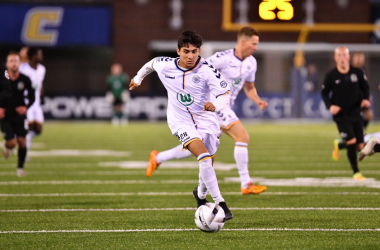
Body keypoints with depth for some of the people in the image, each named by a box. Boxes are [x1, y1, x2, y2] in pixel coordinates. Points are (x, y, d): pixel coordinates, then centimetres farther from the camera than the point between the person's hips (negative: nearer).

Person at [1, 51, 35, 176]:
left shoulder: (25, 80, -5)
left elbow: (31, 97, 7)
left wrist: (26, 107, -11)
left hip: (20, 115, 1)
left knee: (22, 141, -7)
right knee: (12, 142, -11)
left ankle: (20, 167, 13)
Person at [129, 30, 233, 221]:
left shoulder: (207, 70, -16)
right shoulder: (165, 66, -9)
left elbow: (225, 95, -19)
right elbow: (152, 63, 15)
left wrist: (215, 105, -42)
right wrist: (138, 78, 33)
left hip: (205, 120, 1)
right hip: (181, 122, -1)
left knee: (207, 165, 7)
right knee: (204, 155, -26)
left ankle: (201, 194, 42)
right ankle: (220, 203, -30)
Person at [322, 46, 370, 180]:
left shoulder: (357, 73, -2)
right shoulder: (331, 76, -7)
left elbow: (365, 87, 10)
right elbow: (324, 93, 3)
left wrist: (366, 99, -10)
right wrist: (330, 106, -14)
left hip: (355, 113, 3)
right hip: (341, 114, -3)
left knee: (360, 146, 3)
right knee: (352, 141, -17)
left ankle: (339, 145, 36)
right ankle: (356, 172, -1)